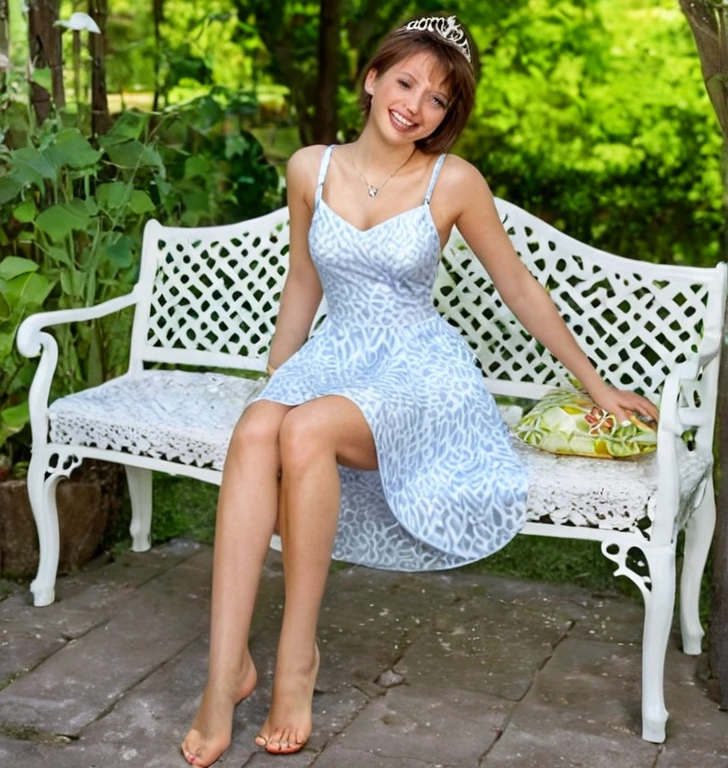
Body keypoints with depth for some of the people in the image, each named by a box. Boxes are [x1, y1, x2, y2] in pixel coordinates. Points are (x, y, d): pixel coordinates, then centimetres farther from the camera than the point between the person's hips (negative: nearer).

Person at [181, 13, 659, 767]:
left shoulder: (454, 182, -5)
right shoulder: (310, 169, 4)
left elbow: (521, 289, 5)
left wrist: (595, 384, 9)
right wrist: (273, 385, 20)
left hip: (419, 369, -3)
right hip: (335, 356, 3)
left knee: (307, 430, -35)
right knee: (255, 431, -32)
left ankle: (297, 654, -20)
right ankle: (226, 670, -31)